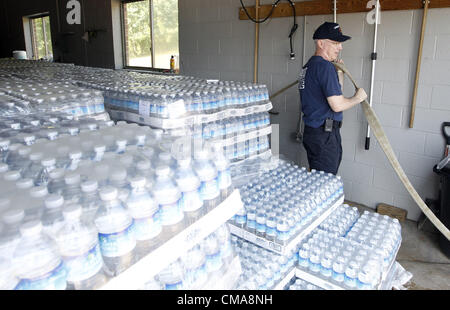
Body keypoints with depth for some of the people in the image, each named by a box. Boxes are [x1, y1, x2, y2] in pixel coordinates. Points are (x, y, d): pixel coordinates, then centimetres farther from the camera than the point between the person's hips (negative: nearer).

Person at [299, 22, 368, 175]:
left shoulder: (310, 65, 16)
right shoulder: (325, 66, -16)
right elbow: (337, 105, -21)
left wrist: (339, 72, 15)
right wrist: (358, 98, -4)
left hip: (312, 131, 10)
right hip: (324, 135, -10)